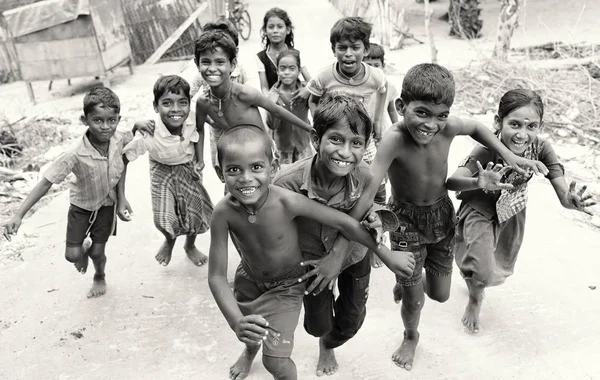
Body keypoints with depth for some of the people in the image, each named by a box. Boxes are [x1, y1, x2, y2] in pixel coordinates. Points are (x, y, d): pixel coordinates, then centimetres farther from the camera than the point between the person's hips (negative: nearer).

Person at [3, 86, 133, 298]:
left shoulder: (119, 140, -24)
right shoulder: (75, 154, -33)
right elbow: (46, 183, -31)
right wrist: (19, 215, -36)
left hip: (107, 205, 1)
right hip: (81, 206, -1)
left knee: (97, 252, 8)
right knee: (72, 255, -1)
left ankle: (100, 277, 43)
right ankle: (84, 247, 38)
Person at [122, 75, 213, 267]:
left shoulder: (191, 126, -26)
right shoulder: (148, 136, -34)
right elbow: (122, 160, -25)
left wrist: (198, 161, -9)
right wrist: (121, 198, -26)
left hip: (188, 171, 3)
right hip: (163, 174, -2)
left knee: (198, 213, 4)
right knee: (164, 220, -11)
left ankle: (190, 246, 38)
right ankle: (169, 241, 28)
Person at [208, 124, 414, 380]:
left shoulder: (287, 202, -37)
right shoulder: (224, 213, -30)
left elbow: (344, 223, -27)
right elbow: (216, 275, -25)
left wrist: (385, 254, -17)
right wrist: (236, 321, -38)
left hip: (286, 285, -3)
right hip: (248, 279, 3)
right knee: (249, 332, 27)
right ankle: (250, 350, 66)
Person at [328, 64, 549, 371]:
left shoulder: (447, 128, -20)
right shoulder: (394, 141, -33)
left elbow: (476, 127, 5)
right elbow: (367, 193, -37)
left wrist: (508, 155, -2)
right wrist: (337, 250, -39)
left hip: (442, 215, 4)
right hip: (406, 220, -4)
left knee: (439, 294, 14)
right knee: (412, 297, 10)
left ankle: (407, 279, 50)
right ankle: (411, 336, 44)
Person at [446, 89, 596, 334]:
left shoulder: (541, 149, -28)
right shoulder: (486, 152, -37)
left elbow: (563, 195, -29)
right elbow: (451, 182, -51)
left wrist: (572, 201, -52)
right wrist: (478, 183, -71)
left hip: (512, 212, 4)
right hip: (479, 212, -4)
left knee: (501, 266, 24)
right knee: (483, 271, -7)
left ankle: (475, 278, 60)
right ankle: (474, 300, 30)